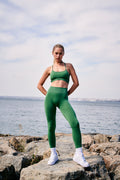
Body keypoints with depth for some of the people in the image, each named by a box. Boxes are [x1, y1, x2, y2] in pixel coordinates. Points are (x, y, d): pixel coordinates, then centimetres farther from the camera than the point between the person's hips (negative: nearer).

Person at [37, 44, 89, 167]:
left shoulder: (68, 66, 12)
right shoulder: (49, 69, 13)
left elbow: (76, 82, 9)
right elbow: (39, 85, 19)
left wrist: (66, 94, 6)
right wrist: (48, 95, 8)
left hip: (63, 99, -1)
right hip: (50, 97, 1)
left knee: (75, 123, -19)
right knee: (51, 126, 1)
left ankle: (78, 155, -12)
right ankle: (53, 154, 16)